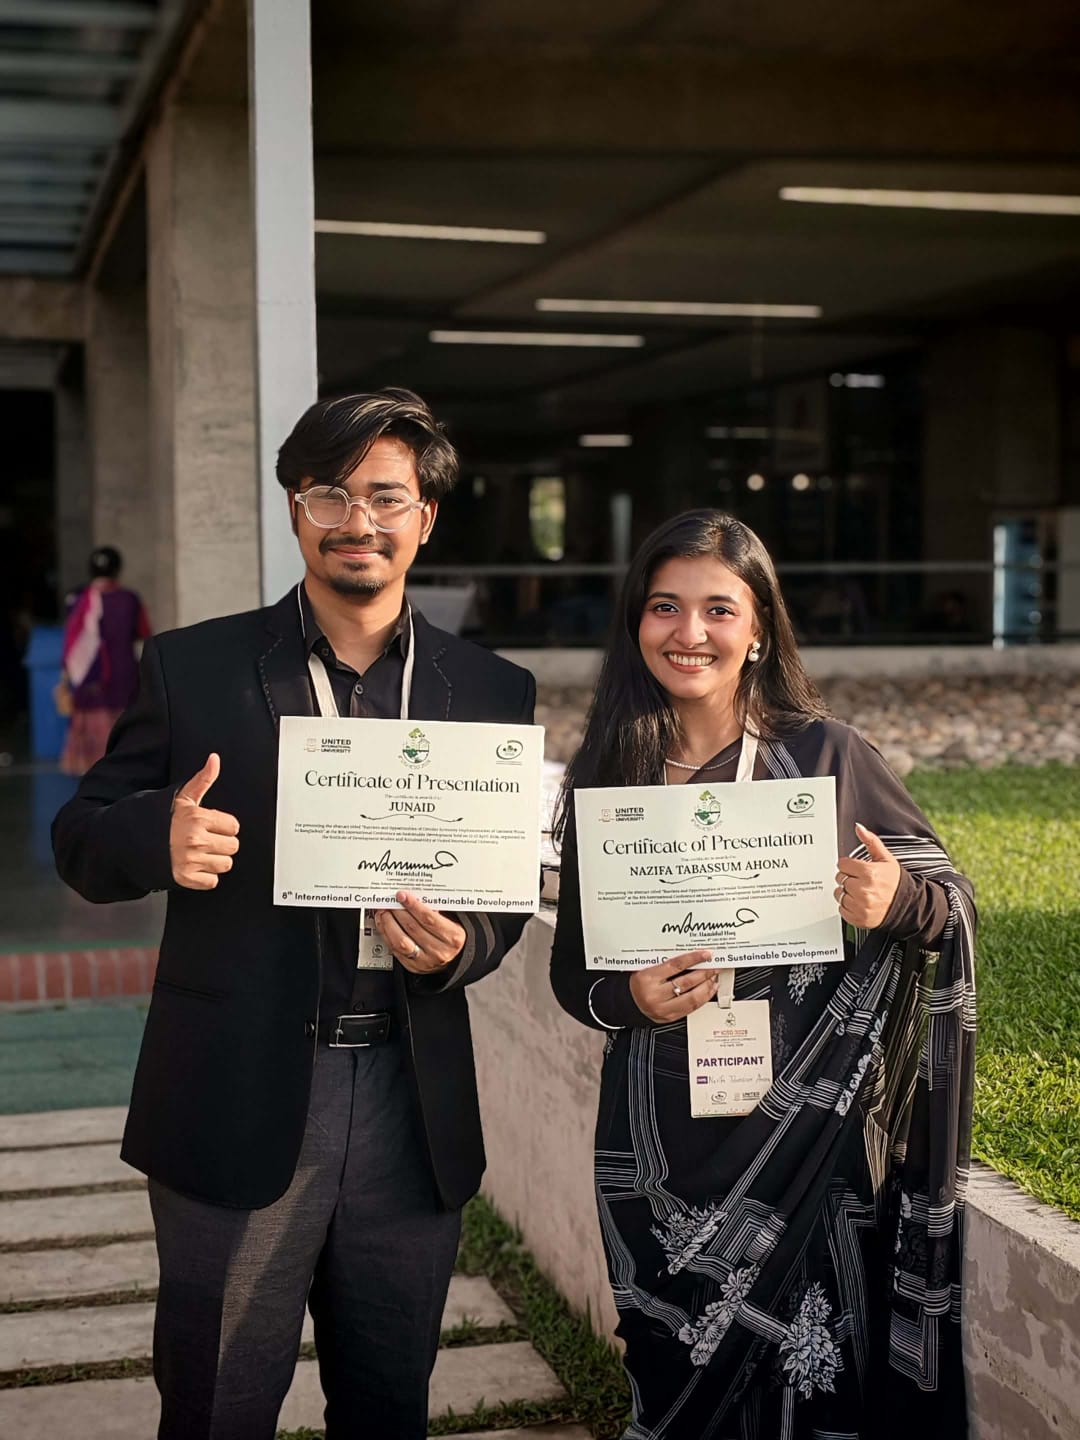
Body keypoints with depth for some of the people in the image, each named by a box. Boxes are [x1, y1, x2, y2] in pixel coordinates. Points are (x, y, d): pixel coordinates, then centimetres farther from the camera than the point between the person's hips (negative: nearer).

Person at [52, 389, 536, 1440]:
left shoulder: (492, 692, 5)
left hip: (413, 1115, 2)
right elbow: (80, 839, 3)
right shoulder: (191, 668, 0)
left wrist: (459, 948, -14)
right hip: (236, 1109, -2)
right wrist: (160, 837, -20)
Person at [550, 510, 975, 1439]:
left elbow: (953, 901, 1)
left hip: (810, 1136, -2)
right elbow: (572, 969, 8)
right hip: (658, 1144, 2)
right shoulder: (604, 776, 2)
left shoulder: (827, 755, -4)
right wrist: (628, 999, -13)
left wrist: (898, 904, -21)